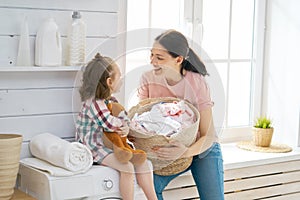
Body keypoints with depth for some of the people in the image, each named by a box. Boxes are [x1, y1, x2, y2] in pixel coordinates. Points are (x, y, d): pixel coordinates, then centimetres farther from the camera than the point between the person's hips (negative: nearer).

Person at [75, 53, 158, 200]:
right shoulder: (93, 103, -20)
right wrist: (124, 120, -9)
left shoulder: (112, 101, 9)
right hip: (95, 148, -9)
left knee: (142, 163, -1)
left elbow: (121, 124, 11)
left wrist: (126, 129, -14)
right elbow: (110, 124, -31)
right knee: (127, 167, -26)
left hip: (112, 146, 9)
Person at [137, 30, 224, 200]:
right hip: (169, 150, 2)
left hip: (202, 149, -2)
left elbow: (208, 136, -20)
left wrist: (187, 152, -41)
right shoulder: (148, 79, -11)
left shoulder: (197, 84, -21)